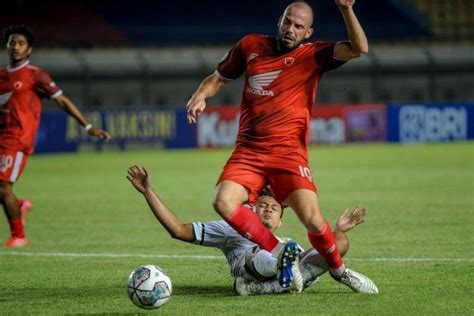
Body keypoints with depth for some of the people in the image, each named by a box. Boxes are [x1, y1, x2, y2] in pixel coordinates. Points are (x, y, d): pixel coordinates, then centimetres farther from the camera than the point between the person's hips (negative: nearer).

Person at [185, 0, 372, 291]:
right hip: (248, 151, 3)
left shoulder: (313, 55, 2)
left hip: (288, 152, -3)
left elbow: (359, 49, -13)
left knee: (312, 218, -19)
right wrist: (200, 95, 3)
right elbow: (219, 78, 24)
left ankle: (338, 269, 11)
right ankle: (278, 253, -5)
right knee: (223, 202, -24)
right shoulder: (251, 45, 11)